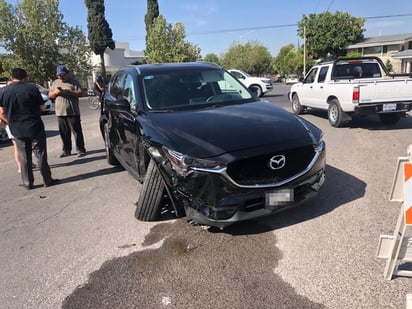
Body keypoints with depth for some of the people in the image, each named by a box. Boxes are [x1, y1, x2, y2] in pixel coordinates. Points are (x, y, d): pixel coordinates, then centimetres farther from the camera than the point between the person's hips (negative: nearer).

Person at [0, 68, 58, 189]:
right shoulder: (32, 88, -9)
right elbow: (43, 108, -3)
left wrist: (11, 123, 17)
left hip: (17, 130, 3)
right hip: (35, 128, -2)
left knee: (24, 157, 11)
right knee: (41, 155, 6)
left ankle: (28, 183, 16)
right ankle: (47, 180, 12)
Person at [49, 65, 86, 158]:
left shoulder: (74, 82, 3)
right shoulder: (55, 83, 17)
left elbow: (80, 93, -7)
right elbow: (50, 95, 16)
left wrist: (68, 92, -18)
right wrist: (55, 92, -6)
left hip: (73, 112, -5)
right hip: (60, 112, 5)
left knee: (77, 132, -4)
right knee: (64, 133, 7)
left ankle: (81, 150, 1)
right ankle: (66, 150, 16)